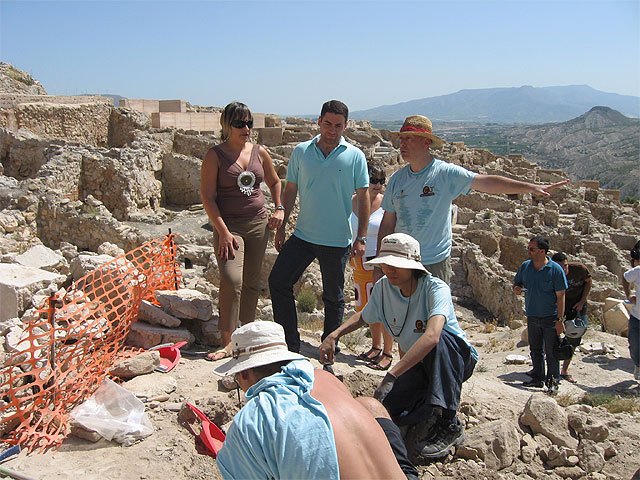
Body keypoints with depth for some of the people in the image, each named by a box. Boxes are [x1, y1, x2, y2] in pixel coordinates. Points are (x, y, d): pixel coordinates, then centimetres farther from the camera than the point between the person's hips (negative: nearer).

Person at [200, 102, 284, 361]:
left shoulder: (260, 152, 7)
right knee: (232, 281, -18)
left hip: (258, 224, 5)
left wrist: (279, 208, 8)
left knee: (251, 282, 10)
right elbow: (207, 196, -10)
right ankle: (227, 342, -9)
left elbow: (275, 182, 23)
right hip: (229, 225, -4)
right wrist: (223, 232, -16)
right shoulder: (215, 155, -6)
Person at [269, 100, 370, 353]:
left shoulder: (355, 156, -4)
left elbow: (363, 197, -2)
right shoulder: (301, 152, 2)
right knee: (278, 282, -1)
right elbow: (290, 191, 9)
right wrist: (281, 227, 6)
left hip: (337, 241, -2)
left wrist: (361, 238, -6)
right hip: (302, 235, 3)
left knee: (333, 296, 10)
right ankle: (290, 343, 13)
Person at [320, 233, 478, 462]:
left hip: (456, 358, -4)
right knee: (384, 409, -21)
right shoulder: (383, 288, -9)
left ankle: (448, 424, -27)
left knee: (439, 338, -38)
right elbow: (363, 317, 11)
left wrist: (392, 375, -51)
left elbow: (432, 336, -45)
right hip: (416, 365, 4)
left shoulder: (436, 288, -27)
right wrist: (334, 335, -8)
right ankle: (426, 407, 11)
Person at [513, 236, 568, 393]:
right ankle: (538, 378, 27)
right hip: (532, 317, 5)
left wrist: (559, 320, -14)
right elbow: (516, 284, 14)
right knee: (535, 350, 15)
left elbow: (560, 296, -11)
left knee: (551, 351, 2)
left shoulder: (555, 269, -12)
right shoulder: (525, 267, 2)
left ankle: (553, 381, 14)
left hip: (550, 318, -5)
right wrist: (516, 289, -12)